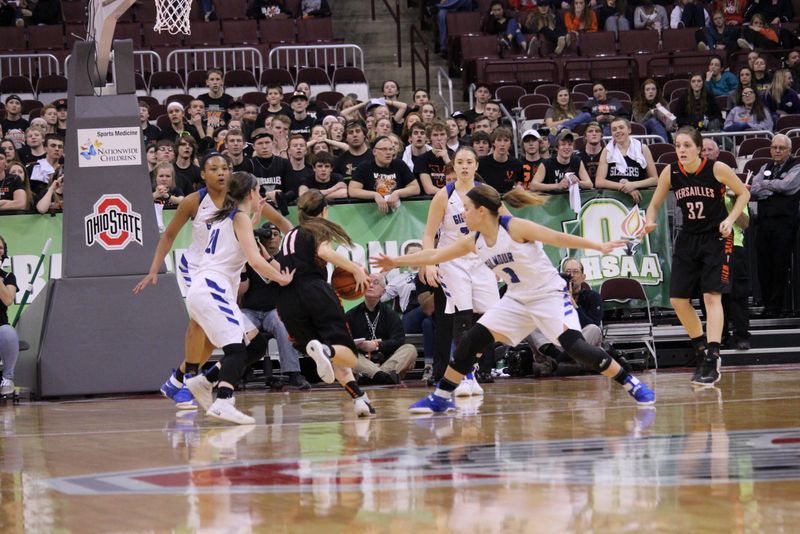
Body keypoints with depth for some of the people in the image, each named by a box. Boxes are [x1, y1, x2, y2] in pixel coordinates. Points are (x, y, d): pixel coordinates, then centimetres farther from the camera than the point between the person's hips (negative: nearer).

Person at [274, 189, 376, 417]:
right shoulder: (321, 229, 12)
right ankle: (326, 351, -42)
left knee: (335, 360, 11)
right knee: (349, 357, -8)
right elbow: (324, 251, -10)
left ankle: (359, 397, -13)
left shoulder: (290, 235, 29)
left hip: (287, 301, 5)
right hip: (315, 290, -5)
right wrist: (355, 268, -5)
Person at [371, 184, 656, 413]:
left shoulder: (515, 227, -19)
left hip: (550, 294, -7)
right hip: (517, 300, 7)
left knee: (575, 346, -23)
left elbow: (558, 238, -19)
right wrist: (396, 262, 12)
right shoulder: (474, 242, 1)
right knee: (472, 340, -2)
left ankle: (632, 385, -14)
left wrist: (598, 246, -24)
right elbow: (435, 255, 10)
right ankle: (441, 397, 8)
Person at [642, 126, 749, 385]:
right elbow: (655, 204, 5)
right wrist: (650, 222, -16)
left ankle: (712, 360, -18)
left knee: (712, 296, -15)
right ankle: (702, 351, 22)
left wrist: (730, 219, -14)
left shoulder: (717, 169, -15)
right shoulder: (670, 173, -7)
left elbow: (743, 193, -1)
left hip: (716, 238, -5)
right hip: (688, 238, 5)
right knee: (678, 300, 3)